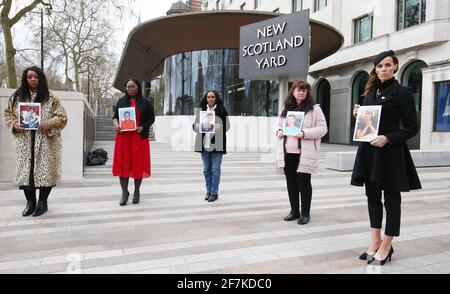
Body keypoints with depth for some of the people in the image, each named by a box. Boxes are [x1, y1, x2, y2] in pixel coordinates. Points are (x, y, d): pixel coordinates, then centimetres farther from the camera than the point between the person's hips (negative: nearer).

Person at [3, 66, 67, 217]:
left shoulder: (50, 98, 1)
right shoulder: (17, 97, 9)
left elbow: (62, 117, -2)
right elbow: (7, 113, 15)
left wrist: (48, 124, -18)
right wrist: (14, 124, -5)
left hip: (45, 141, -2)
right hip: (24, 141, 3)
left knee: (44, 170, -1)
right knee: (25, 170, 4)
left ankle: (43, 202, 13)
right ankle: (30, 202, 17)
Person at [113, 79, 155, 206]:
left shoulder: (145, 103, 4)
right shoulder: (121, 101, 11)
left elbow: (151, 118, 2)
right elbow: (115, 116, 13)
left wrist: (142, 127, -15)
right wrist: (116, 125, -9)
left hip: (139, 137, -2)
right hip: (123, 137, 2)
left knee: (138, 165, 3)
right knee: (123, 164, 1)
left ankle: (137, 192, 19)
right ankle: (124, 193, 12)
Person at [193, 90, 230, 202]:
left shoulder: (221, 110, 1)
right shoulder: (201, 110, 9)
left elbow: (227, 125, -1)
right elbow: (194, 125, 10)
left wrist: (219, 127, -20)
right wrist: (197, 125, -12)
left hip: (216, 144, -3)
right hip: (204, 144, 3)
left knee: (215, 169, -2)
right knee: (206, 169, 10)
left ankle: (214, 193, 6)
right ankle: (208, 191, 22)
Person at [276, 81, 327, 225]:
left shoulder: (315, 109, -1)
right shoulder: (286, 109, 15)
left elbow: (322, 129, -7)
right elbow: (280, 125, 25)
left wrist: (305, 133, -20)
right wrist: (279, 131, 1)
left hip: (305, 153, -5)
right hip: (287, 153, 5)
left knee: (303, 182, 0)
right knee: (291, 182, 11)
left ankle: (305, 213, 15)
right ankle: (294, 211, 25)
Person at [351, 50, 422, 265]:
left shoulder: (402, 93, -5)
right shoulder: (370, 92, 13)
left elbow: (412, 128, -7)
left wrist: (388, 138, -19)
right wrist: (358, 115, 0)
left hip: (391, 153, -6)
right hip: (369, 151, 6)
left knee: (391, 198, 5)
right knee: (372, 196, 11)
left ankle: (386, 246, 16)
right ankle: (375, 241, 24)